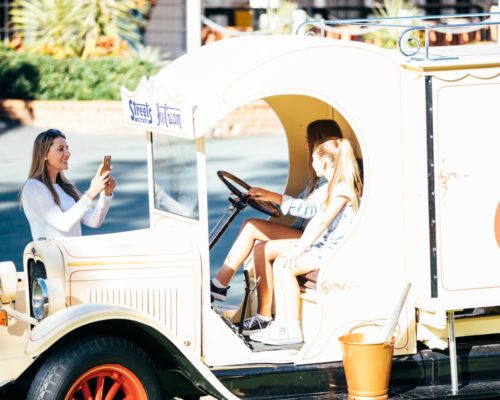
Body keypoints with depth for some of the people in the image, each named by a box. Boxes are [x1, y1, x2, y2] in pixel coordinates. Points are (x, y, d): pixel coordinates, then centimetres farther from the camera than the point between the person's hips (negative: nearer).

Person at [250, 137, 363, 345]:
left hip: (338, 251, -10)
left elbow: (322, 222, -20)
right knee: (279, 263, 0)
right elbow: (317, 219, 19)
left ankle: (293, 330, -16)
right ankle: (280, 324, -3)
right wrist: (299, 246, 10)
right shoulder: (335, 186, 18)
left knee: (285, 267, -20)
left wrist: (298, 250, -18)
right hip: (327, 246, 10)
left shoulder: (343, 188, -15)